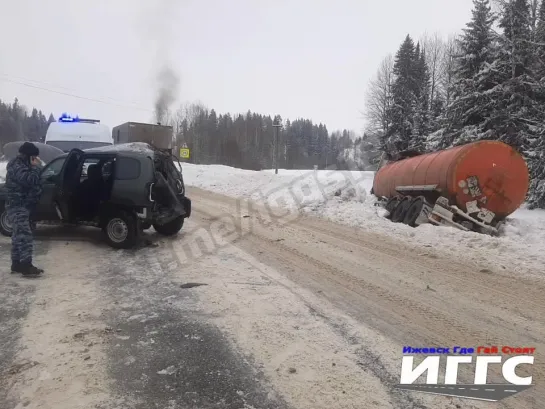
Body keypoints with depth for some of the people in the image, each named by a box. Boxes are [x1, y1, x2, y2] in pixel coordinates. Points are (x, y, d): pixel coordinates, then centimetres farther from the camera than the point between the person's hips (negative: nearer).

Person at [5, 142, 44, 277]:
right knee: (25, 236, -13)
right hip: (18, 207, -11)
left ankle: (16, 264, 21)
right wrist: (35, 167, -17)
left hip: (20, 206, 11)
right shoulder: (17, 166, -17)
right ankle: (26, 266, -13)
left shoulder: (20, 164, 17)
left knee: (18, 236, 14)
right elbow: (30, 180, -27)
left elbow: (29, 182, 21)